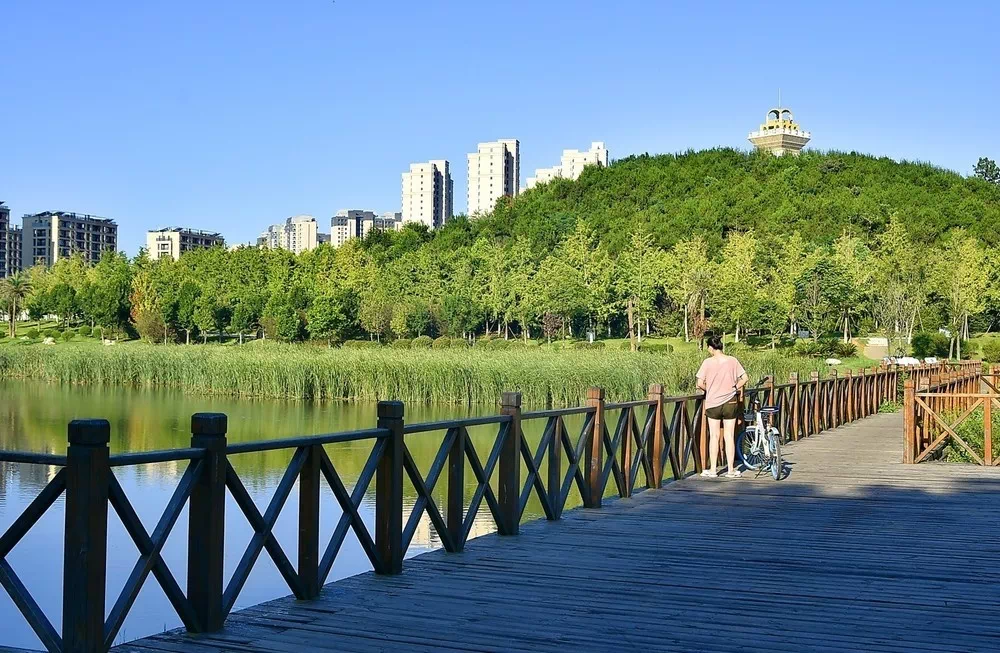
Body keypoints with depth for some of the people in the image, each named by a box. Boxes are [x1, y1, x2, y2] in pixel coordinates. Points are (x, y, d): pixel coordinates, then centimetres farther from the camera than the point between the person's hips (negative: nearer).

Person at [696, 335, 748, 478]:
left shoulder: (708, 362, -9)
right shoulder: (732, 361, -3)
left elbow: (700, 383, -12)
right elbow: (744, 378, -4)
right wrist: (735, 388, 10)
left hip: (713, 403, -1)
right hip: (730, 402, 1)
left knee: (714, 436, 7)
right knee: (729, 436, 6)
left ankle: (713, 470, 10)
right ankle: (731, 470, 9)